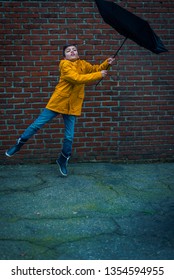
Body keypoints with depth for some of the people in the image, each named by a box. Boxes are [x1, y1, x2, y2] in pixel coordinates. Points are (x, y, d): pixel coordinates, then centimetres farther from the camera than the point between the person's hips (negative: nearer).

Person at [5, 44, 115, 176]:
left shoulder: (83, 64, 6)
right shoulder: (64, 64, -12)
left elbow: (95, 69, 15)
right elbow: (77, 78, -24)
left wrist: (106, 63, -6)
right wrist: (99, 75, -22)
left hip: (73, 105, 4)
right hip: (58, 101, -4)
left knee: (69, 137, 5)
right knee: (37, 125, 2)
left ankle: (63, 160, 26)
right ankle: (19, 144, 22)